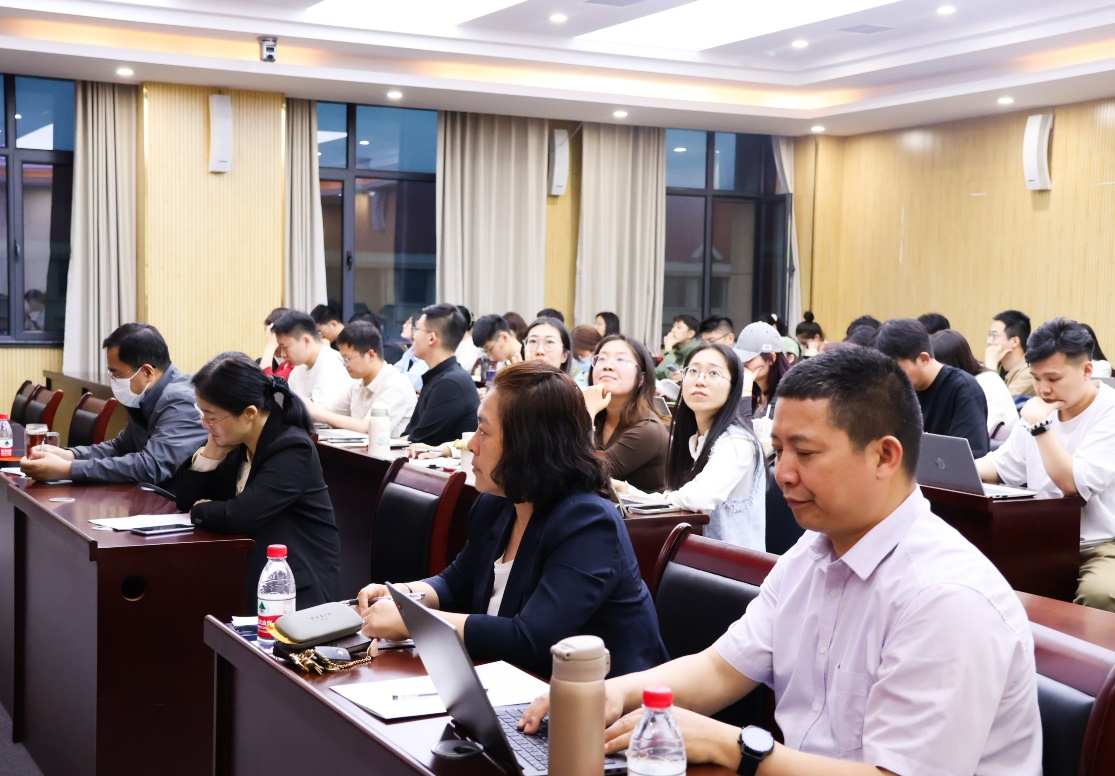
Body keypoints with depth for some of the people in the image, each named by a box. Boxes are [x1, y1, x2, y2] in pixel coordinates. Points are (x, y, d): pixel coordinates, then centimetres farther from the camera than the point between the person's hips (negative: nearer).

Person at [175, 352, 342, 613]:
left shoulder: (292, 449, -19)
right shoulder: (241, 444, 5)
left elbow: (239, 516, -28)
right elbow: (188, 500, 9)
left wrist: (199, 511, -8)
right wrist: (212, 450, -4)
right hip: (252, 570, 8)